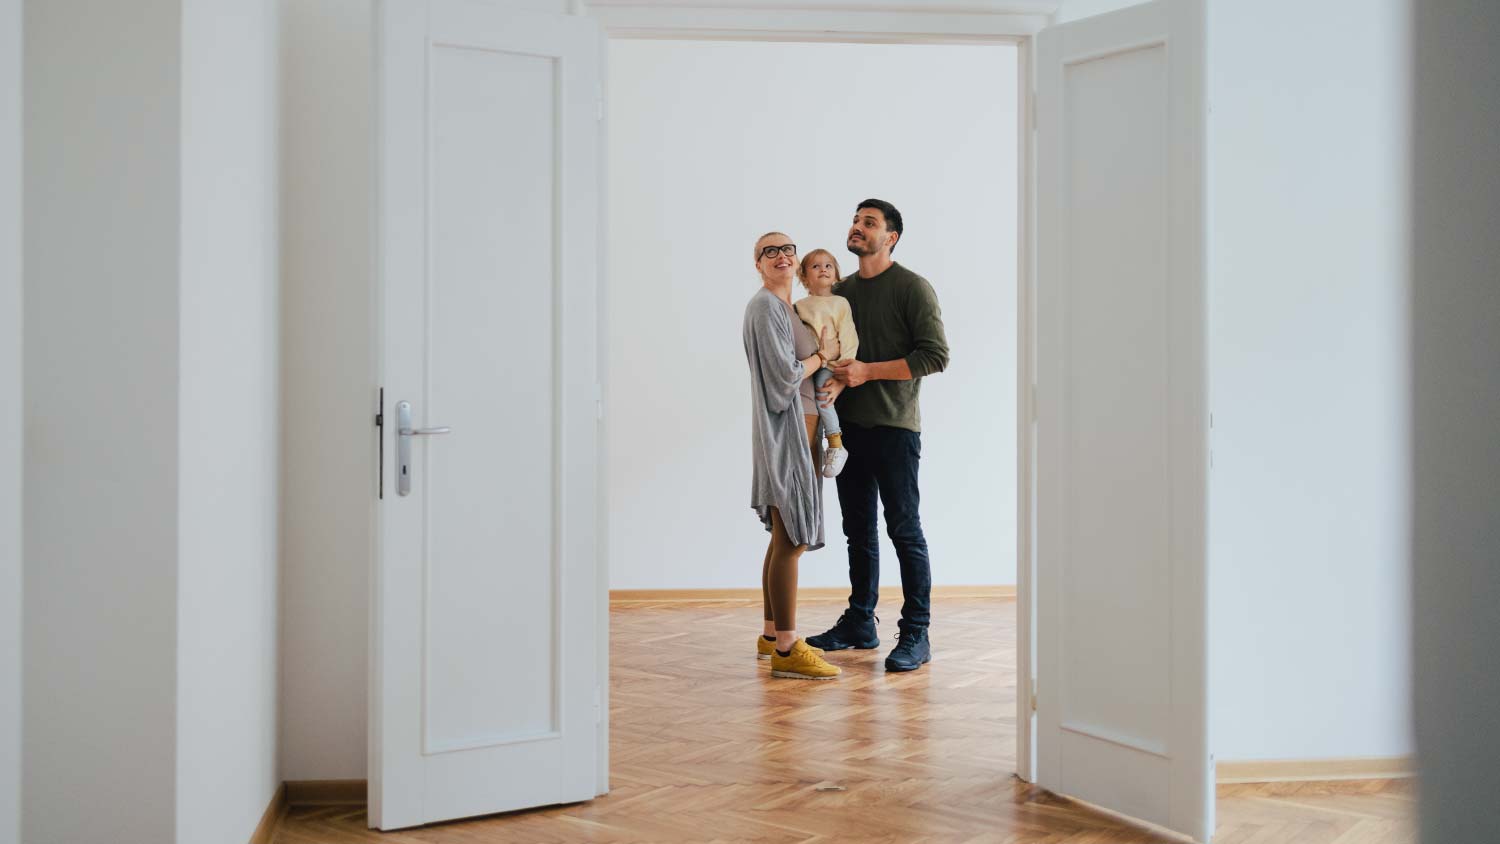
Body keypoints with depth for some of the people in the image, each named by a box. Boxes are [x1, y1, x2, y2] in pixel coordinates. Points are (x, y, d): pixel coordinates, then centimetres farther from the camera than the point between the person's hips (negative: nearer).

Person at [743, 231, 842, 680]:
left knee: (786, 538, 14)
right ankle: (785, 650, -9)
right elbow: (785, 373, -19)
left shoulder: (788, 306, 18)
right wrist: (819, 358, -4)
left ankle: (772, 635, 22)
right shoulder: (765, 306, -11)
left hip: (799, 429, 10)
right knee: (791, 540, -10)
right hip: (785, 429, -10)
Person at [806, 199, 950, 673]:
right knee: (858, 529, 12)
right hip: (849, 425, 6)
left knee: (903, 528, -5)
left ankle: (916, 635, 0)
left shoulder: (913, 288, -5)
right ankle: (859, 624, 22)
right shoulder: (842, 290, 14)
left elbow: (936, 356, -12)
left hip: (894, 426, -6)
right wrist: (835, 382, -6)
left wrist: (867, 371, -16)